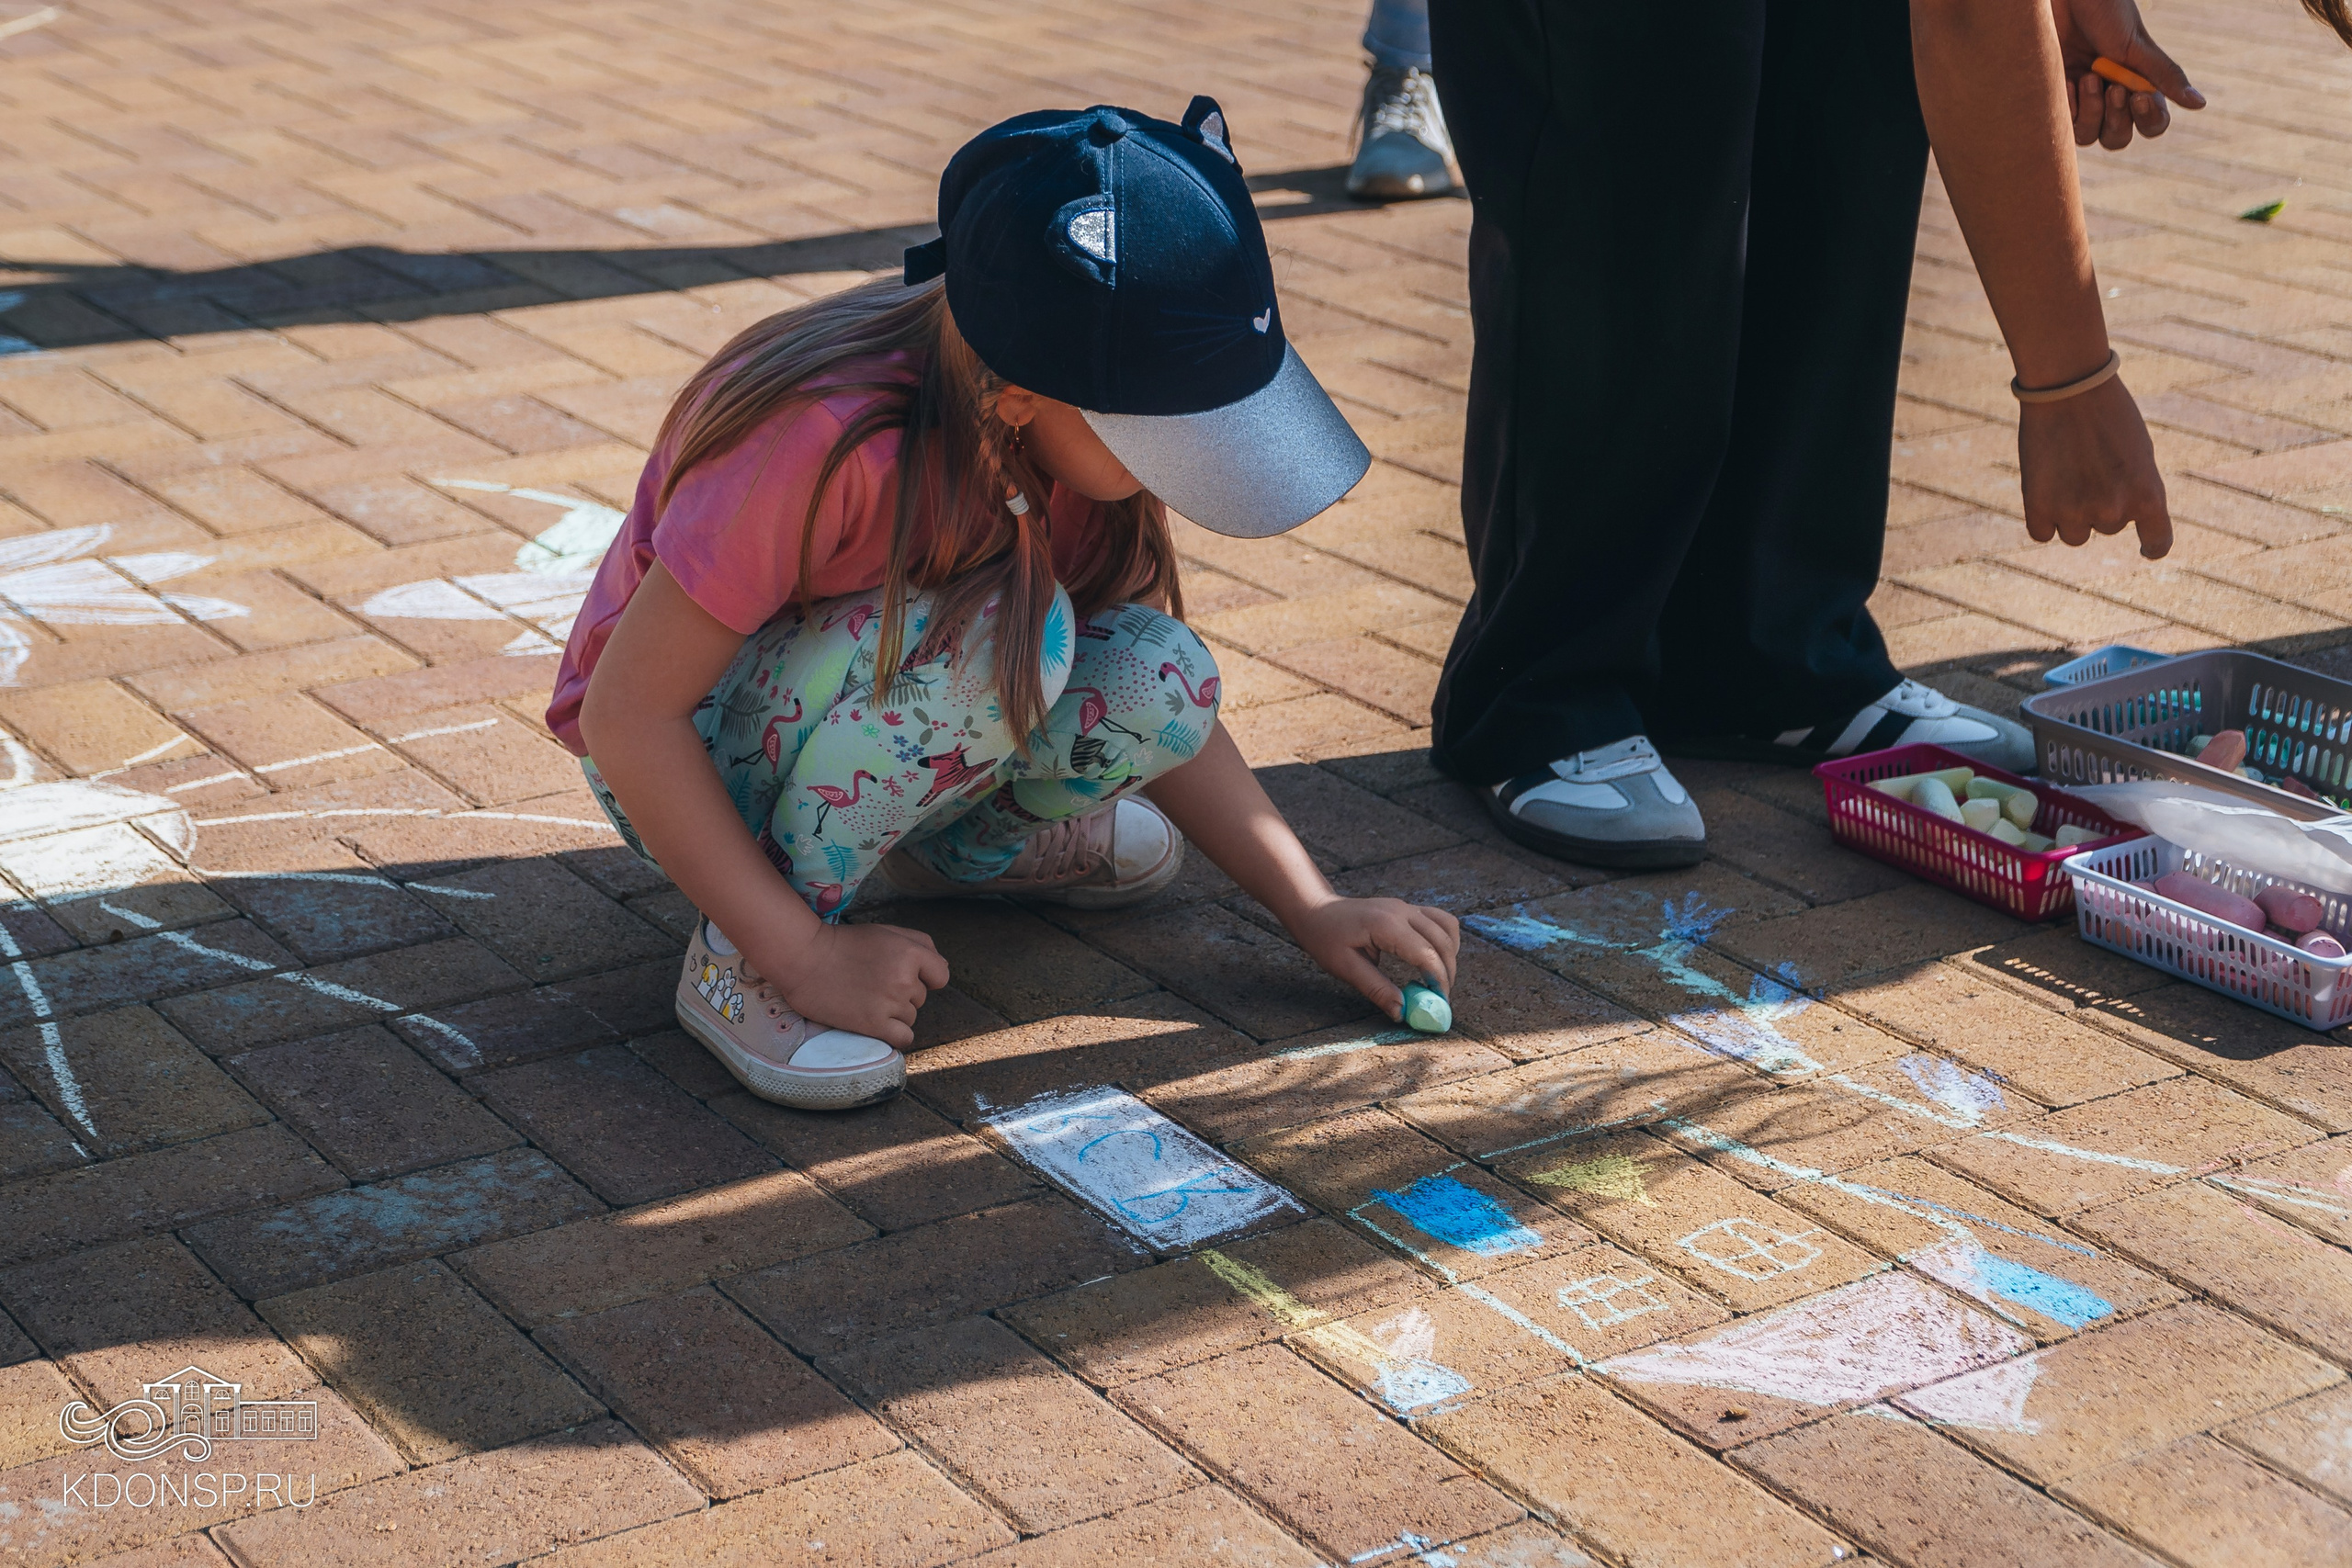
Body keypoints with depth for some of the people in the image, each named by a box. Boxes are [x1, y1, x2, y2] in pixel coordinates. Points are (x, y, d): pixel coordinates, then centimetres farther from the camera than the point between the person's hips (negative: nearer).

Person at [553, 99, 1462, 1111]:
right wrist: (804, 955, -31)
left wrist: (1316, 912, -10)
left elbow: (1170, 706, -2)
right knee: (994, 630, -34)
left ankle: (964, 839, 14)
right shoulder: (826, 441, -36)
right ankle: (739, 959, -16)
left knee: (1153, 678, -19)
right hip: (691, 748, -7)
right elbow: (626, 714, -30)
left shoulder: (1083, 431, -15)